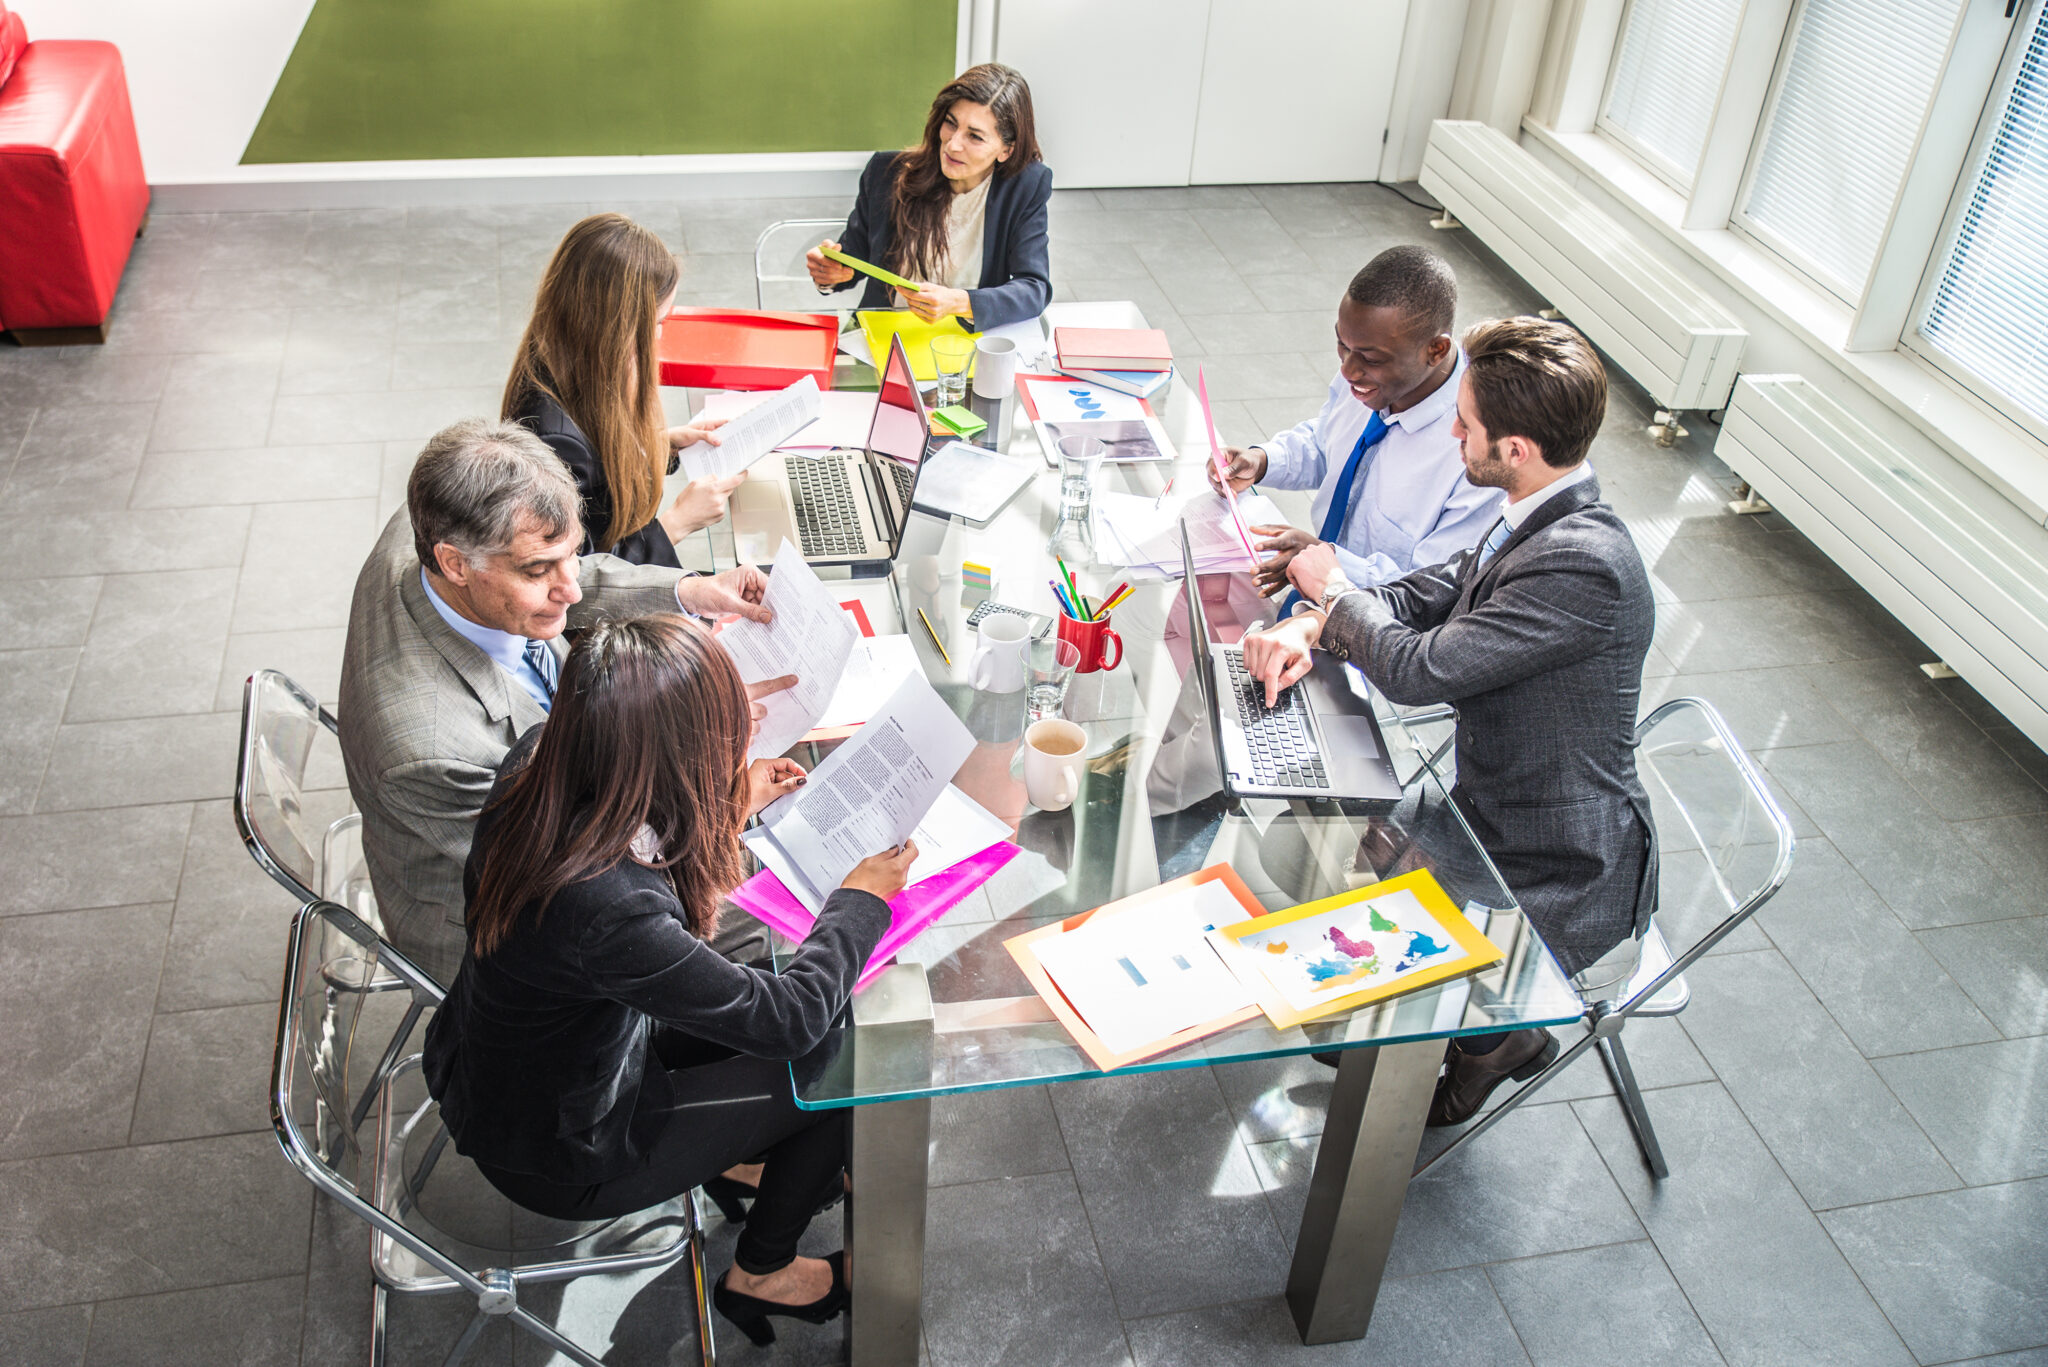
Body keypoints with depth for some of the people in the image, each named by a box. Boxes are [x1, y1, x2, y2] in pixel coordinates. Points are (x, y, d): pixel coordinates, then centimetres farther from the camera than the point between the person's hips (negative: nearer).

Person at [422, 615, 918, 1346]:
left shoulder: (536, 761, -20)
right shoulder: (607, 913, -42)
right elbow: (788, 1019, -29)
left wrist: (727, 810, 4)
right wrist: (863, 899, -14)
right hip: (557, 1158, -7)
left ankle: (739, 1153, 40)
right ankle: (760, 1273, 28)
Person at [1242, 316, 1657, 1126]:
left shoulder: (1582, 566, -31)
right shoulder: (1538, 524, -1)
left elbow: (1416, 671, -28)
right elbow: (1426, 596, 9)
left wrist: (1332, 588, -9)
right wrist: (1311, 628, -10)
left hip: (1558, 891, -9)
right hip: (1493, 818, 9)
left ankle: (1497, 1035, 16)